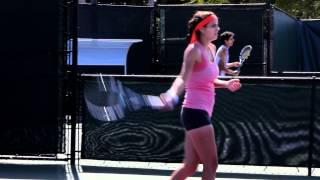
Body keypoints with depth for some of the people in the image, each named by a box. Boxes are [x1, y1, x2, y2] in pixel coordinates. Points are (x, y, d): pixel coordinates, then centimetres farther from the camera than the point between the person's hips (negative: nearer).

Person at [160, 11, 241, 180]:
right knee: (211, 164, -6)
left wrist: (226, 84, 10)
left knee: (190, 166, 11)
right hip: (195, 112, -9)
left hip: (202, 112, 9)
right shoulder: (194, 50, -13)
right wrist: (173, 94, -49)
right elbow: (183, 78, -29)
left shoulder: (211, 49, 13)